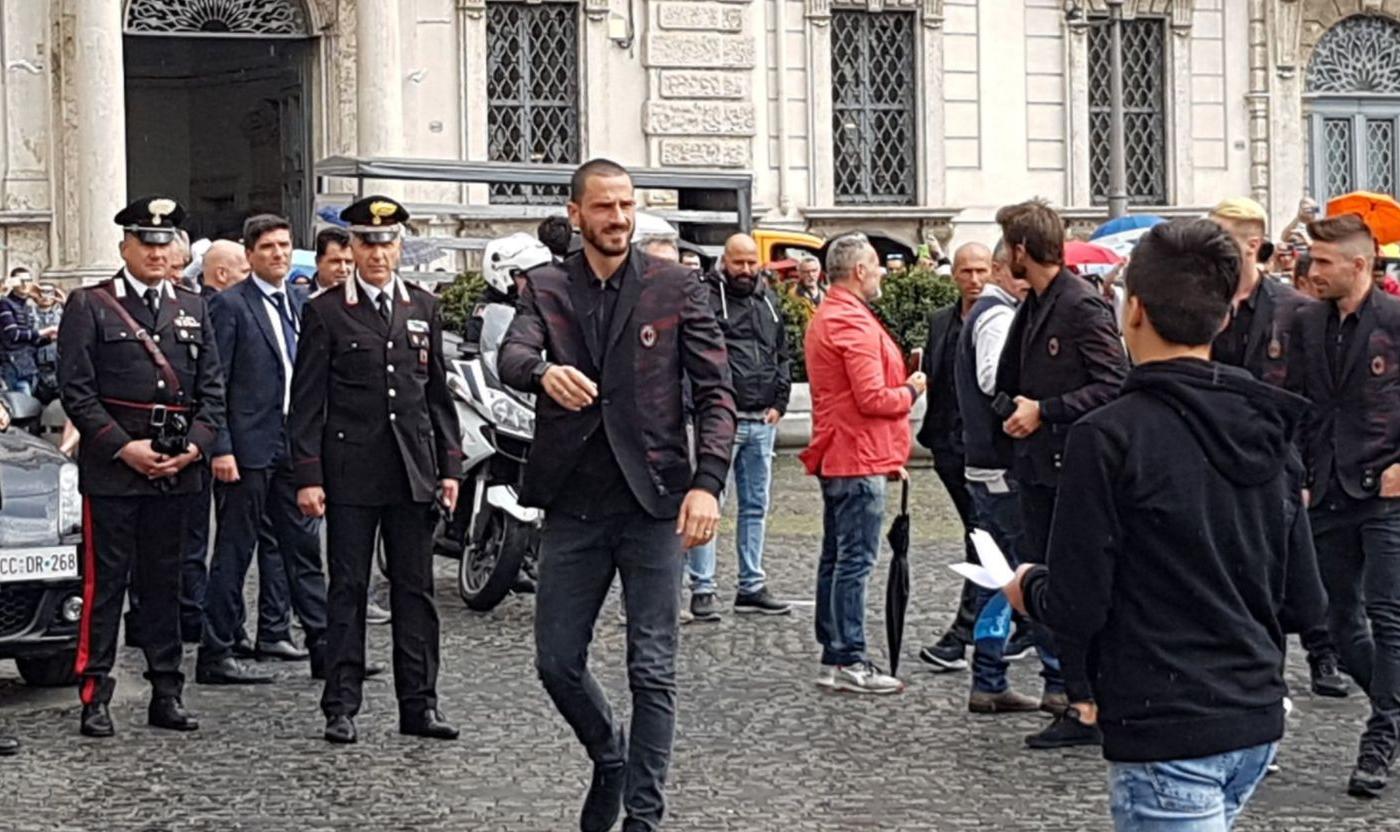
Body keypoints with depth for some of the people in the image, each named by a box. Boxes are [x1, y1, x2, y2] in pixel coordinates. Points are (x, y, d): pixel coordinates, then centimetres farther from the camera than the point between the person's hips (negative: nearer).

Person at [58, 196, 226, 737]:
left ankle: (166, 694, 16)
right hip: (110, 469, -4)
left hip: (177, 469, 4)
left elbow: (212, 389, 11)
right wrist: (123, 447, -14)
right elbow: (76, 390, -7)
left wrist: (195, 445, -5)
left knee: (164, 582, 10)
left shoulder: (192, 308, 12)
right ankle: (95, 697, 3)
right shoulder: (89, 306, -1)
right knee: (104, 582, -2)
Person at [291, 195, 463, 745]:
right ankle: (341, 706, 8)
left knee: (415, 589, 6)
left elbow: (438, 393, 13)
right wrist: (307, 476, -8)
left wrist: (449, 466, 8)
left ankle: (419, 704, 12)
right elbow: (307, 403, -2)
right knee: (348, 589, 2)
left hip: (413, 470, 3)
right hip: (350, 470, -3)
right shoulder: (326, 312, 0)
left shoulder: (424, 308, 11)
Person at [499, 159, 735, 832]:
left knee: (652, 672, -1)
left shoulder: (677, 287, 2)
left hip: (653, 500, -2)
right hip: (573, 504, 2)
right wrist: (545, 372, -37)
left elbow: (715, 391, -2)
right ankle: (609, 758, 35)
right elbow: (512, 358, -13)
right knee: (557, 662, 8)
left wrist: (707, 483, -16)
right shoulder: (545, 289, 6)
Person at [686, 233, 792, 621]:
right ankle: (702, 589, -2)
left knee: (756, 506, 12)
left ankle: (752, 586, 20)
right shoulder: (707, 299, -7)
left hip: (762, 422, 7)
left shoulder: (768, 302, 16)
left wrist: (778, 404, 8)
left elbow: (783, 357, 20)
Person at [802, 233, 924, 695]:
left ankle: (834, 655, 19)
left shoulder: (826, 317, 17)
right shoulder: (854, 323, -17)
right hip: (859, 459, -11)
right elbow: (873, 398, -22)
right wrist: (912, 390, -3)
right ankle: (848, 661, -6)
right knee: (856, 560, -8)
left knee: (836, 557, 13)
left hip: (836, 458, 11)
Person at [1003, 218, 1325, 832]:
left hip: (1165, 731, -7)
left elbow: (1074, 610, -15)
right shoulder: (1266, 431, 6)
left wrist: (1028, 589, 6)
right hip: (1257, 719, 7)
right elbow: (1304, 602, 9)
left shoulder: (1109, 436, -15)